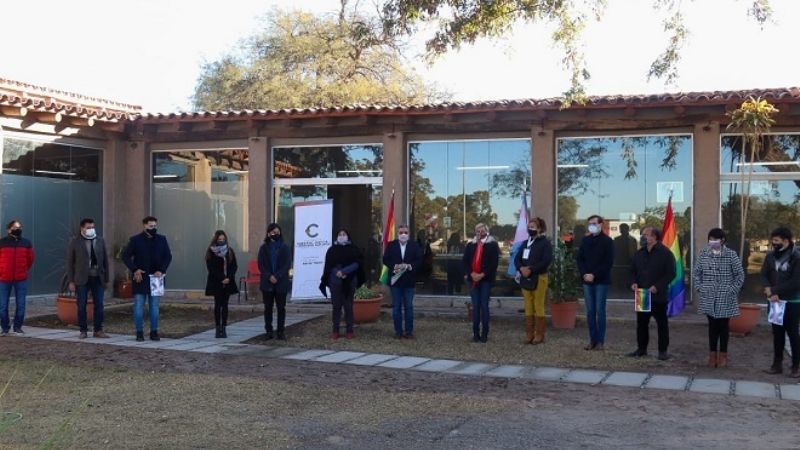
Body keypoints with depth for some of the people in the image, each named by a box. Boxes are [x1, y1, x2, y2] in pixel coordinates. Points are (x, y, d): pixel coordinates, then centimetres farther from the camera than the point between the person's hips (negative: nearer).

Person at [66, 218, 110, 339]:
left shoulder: (100, 241, 8)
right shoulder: (74, 242, 0)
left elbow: (105, 260, 9)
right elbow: (70, 262, 0)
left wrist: (106, 279, 5)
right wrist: (71, 281, -5)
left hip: (98, 278, 2)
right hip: (82, 279, -2)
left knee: (99, 305, 3)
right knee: (82, 306, 3)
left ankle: (98, 330, 11)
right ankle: (83, 331, 13)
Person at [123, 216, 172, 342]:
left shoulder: (161, 240, 6)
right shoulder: (135, 240, -1)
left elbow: (168, 256, 6)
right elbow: (125, 256, -1)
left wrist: (161, 270, -9)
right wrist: (134, 270, -13)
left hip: (155, 278, 2)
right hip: (140, 278, -2)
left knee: (154, 307, 6)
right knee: (138, 306, 0)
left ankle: (154, 332, 12)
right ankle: (139, 332, 8)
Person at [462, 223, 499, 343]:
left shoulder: (492, 245, 2)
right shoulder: (470, 245, 13)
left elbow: (494, 262, -6)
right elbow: (464, 261, 8)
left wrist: (482, 275, -13)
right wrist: (471, 273, -7)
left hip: (486, 279, -3)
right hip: (473, 279, 3)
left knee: (484, 306, -3)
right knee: (475, 306, 5)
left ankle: (485, 333, 3)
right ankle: (476, 333, 9)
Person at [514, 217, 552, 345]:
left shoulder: (545, 243, -6)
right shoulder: (525, 243, 15)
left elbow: (546, 261, -17)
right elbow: (517, 258, 10)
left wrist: (531, 270, -20)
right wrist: (521, 268, -11)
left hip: (539, 278, -6)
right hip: (525, 279, 6)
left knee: (538, 307, -3)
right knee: (528, 307, 9)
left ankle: (539, 334, 3)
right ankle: (529, 333, 14)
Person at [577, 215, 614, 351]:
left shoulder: (607, 241, -3)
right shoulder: (585, 240, 12)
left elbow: (608, 262, -9)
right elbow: (580, 259, 10)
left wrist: (594, 275, -15)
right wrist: (584, 274, -7)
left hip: (601, 281, -5)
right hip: (587, 281, 5)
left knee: (600, 311, -4)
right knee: (590, 311, 5)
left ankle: (600, 341, 0)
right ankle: (592, 340, 10)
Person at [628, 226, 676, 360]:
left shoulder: (665, 253, -8)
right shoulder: (639, 253, 11)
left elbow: (670, 274, -11)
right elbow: (633, 271, 18)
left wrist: (657, 286, -19)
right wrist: (634, 283, -1)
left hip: (659, 296, -6)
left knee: (662, 324, 4)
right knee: (641, 323, 11)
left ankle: (663, 350, 11)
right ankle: (641, 348, 22)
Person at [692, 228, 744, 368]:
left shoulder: (731, 255, -6)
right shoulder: (703, 254, 2)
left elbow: (740, 275, -2)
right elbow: (695, 273, 10)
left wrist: (732, 290, -7)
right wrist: (700, 288, 2)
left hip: (726, 299, -2)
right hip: (709, 298, 2)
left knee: (723, 326, 7)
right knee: (712, 326, 7)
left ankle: (723, 355, 17)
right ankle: (712, 354, 15)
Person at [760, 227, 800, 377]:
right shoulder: (770, 256, 5)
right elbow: (764, 275, 4)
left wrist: (774, 291, -15)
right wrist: (769, 290, -14)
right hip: (775, 302, 5)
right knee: (777, 333, 12)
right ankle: (777, 364, 20)